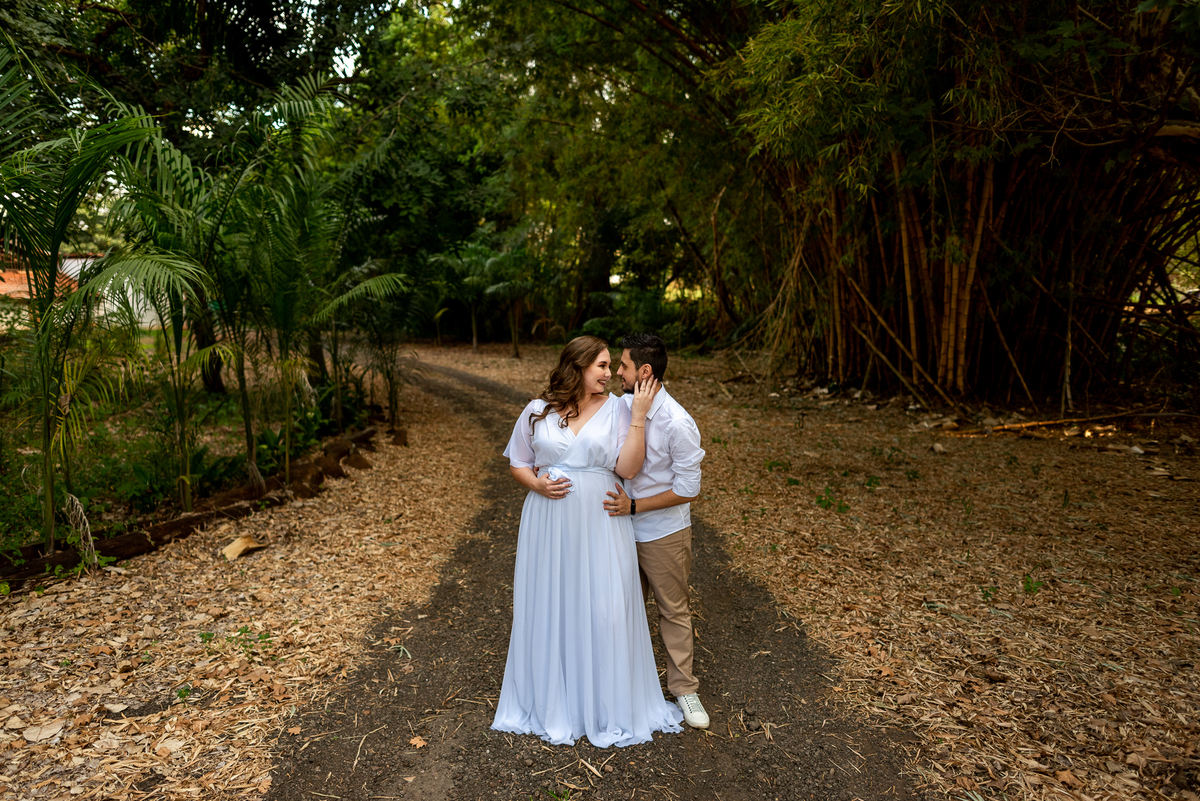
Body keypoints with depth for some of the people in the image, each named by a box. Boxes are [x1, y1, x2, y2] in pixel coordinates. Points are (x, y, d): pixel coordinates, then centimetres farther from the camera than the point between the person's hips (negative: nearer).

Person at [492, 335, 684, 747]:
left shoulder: (617, 408, -2)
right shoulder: (538, 411, 1)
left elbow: (628, 468, -12)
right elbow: (517, 463, 9)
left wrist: (638, 415, -15)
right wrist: (537, 484, -10)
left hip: (599, 524, -1)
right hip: (548, 524, 1)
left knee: (605, 611, 3)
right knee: (549, 608, 11)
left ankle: (611, 704, 26)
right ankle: (551, 700, 33)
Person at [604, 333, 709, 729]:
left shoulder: (677, 423, -24)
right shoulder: (621, 407, -5)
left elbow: (688, 489, -18)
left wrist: (633, 506, -20)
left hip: (662, 534, -5)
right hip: (622, 528, 6)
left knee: (674, 611, 11)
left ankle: (684, 688, 30)